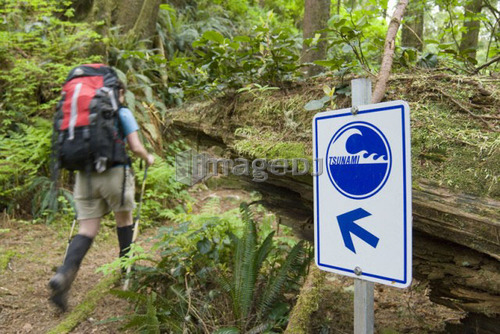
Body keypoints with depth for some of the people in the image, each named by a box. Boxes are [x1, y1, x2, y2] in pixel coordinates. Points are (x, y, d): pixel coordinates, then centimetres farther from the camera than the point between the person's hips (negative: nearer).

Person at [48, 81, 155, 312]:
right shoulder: (122, 113, 0)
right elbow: (135, 148, -5)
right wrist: (148, 158, 15)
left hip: (85, 174, 4)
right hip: (114, 172, -4)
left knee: (87, 229, 5)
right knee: (124, 217, 18)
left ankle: (64, 275, -15)